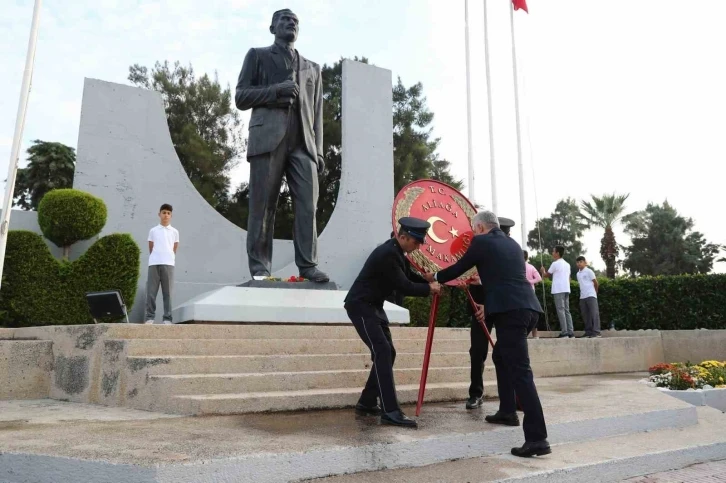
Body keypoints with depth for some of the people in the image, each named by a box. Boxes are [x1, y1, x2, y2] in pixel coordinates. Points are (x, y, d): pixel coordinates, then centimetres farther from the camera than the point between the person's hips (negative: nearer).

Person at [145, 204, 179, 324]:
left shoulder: (174, 232, 12)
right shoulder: (153, 231, 12)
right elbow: (151, 248, 13)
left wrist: (169, 259, 11)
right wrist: (155, 259, 8)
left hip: (168, 264, 0)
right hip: (154, 264, 0)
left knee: (167, 292, -1)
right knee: (151, 291, -2)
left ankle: (167, 318, 0)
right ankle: (150, 317, 2)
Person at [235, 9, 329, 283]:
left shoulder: (312, 68, 27)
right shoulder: (258, 56, 18)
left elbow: (317, 114, 20)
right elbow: (241, 97, 8)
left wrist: (319, 150, 7)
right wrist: (276, 90, -7)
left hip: (303, 143, 3)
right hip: (268, 138, -3)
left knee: (307, 206, -9)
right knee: (263, 206, -6)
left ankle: (308, 265, -7)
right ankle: (260, 268, -4)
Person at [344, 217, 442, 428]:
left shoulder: (396, 252, 10)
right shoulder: (387, 253, -21)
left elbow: (407, 278, 14)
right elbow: (403, 287, -21)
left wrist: (427, 279, -1)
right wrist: (429, 288, -9)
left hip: (374, 306, 11)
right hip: (360, 305, -10)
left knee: (387, 352, 9)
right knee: (382, 351, -18)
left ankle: (367, 403, 17)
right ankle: (390, 411, -19)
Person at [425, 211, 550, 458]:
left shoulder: (482, 242, 3)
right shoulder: (512, 243, 24)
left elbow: (459, 268, 12)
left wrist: (435, 277, 31)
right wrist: (488, 304, 44)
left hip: (510, 310, -9)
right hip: (528, 307, 9)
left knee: (520, 371, -11)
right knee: (501, 357, 27)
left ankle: (537, 438, -13)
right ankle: (507, 411, 35)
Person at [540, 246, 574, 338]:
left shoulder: (555, 263, -6)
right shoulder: (567, 264, 17)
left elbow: (546, 275, 4)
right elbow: (569, 278, 20)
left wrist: (543, 270, 24)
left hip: (558, 290, -7)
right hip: (566, 290, 7)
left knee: (561, 311, -7)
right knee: (567, 311, 8)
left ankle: (564, 332, -11)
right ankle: (570, 332, 3)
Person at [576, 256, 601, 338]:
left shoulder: (589, 271, -2)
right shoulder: (578, 274, 16)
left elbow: (596, 283, 2)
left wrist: (595, 292, 11)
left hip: (591, 296, -6)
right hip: (582, 297, 6)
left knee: (594, 314, -10)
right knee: (585, 315, 6)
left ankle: (596, 332, -13)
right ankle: (588, 332, 10)